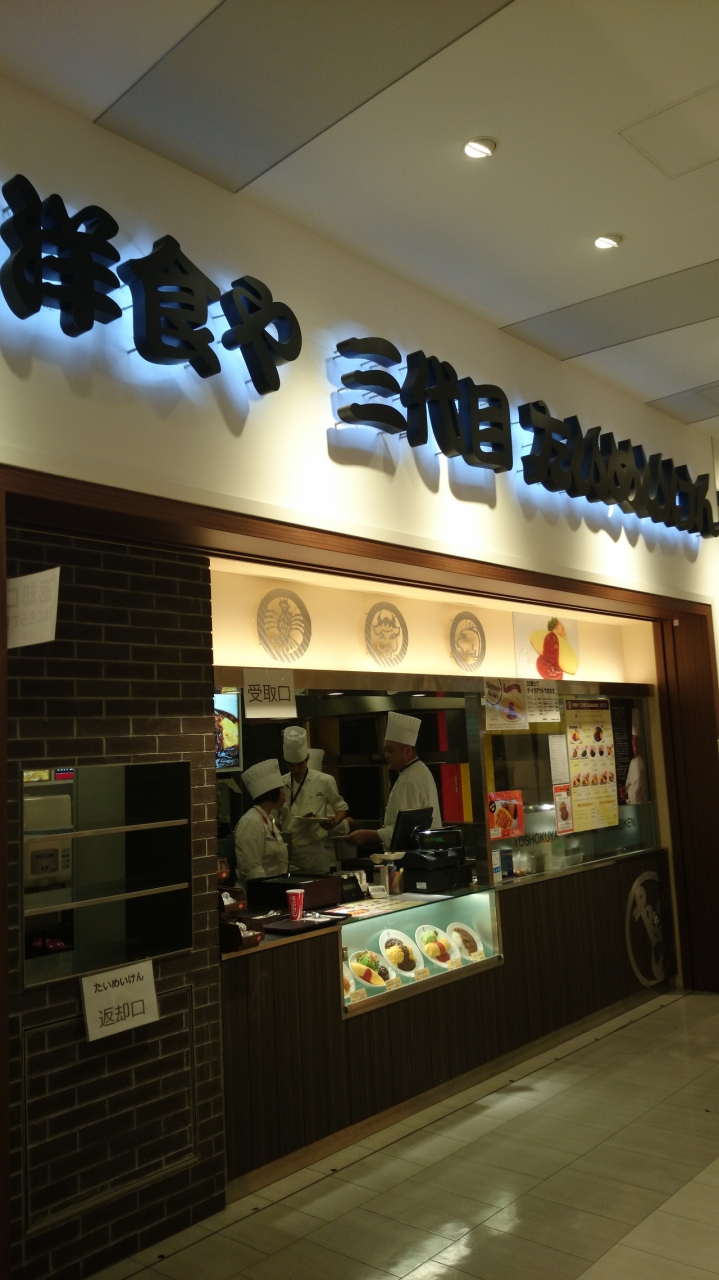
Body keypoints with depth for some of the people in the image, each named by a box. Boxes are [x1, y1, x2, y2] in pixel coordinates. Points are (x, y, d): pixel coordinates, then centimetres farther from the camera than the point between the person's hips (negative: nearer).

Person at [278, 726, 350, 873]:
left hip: (317, 851, -2)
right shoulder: (281, 784, 4)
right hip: (290, 851, 2)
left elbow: (341, 808, 8)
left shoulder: (325, 781, -1)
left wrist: (333, 823, -12)